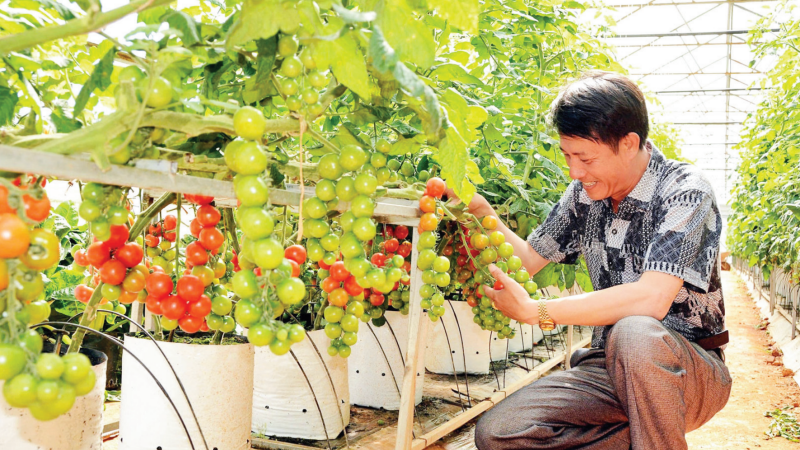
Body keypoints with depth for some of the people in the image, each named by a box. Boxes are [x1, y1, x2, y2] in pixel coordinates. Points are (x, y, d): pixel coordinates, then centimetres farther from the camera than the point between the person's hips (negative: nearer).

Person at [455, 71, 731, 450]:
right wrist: (479, 209, -3)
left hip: (691, 373, -5)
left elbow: (652, 298, -30)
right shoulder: (584, 193, 3)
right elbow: (529, 259, 14)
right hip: (612, 369, 6)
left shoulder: (685, 190, -16)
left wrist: (534, 311, -27)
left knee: (633, 333, -41)